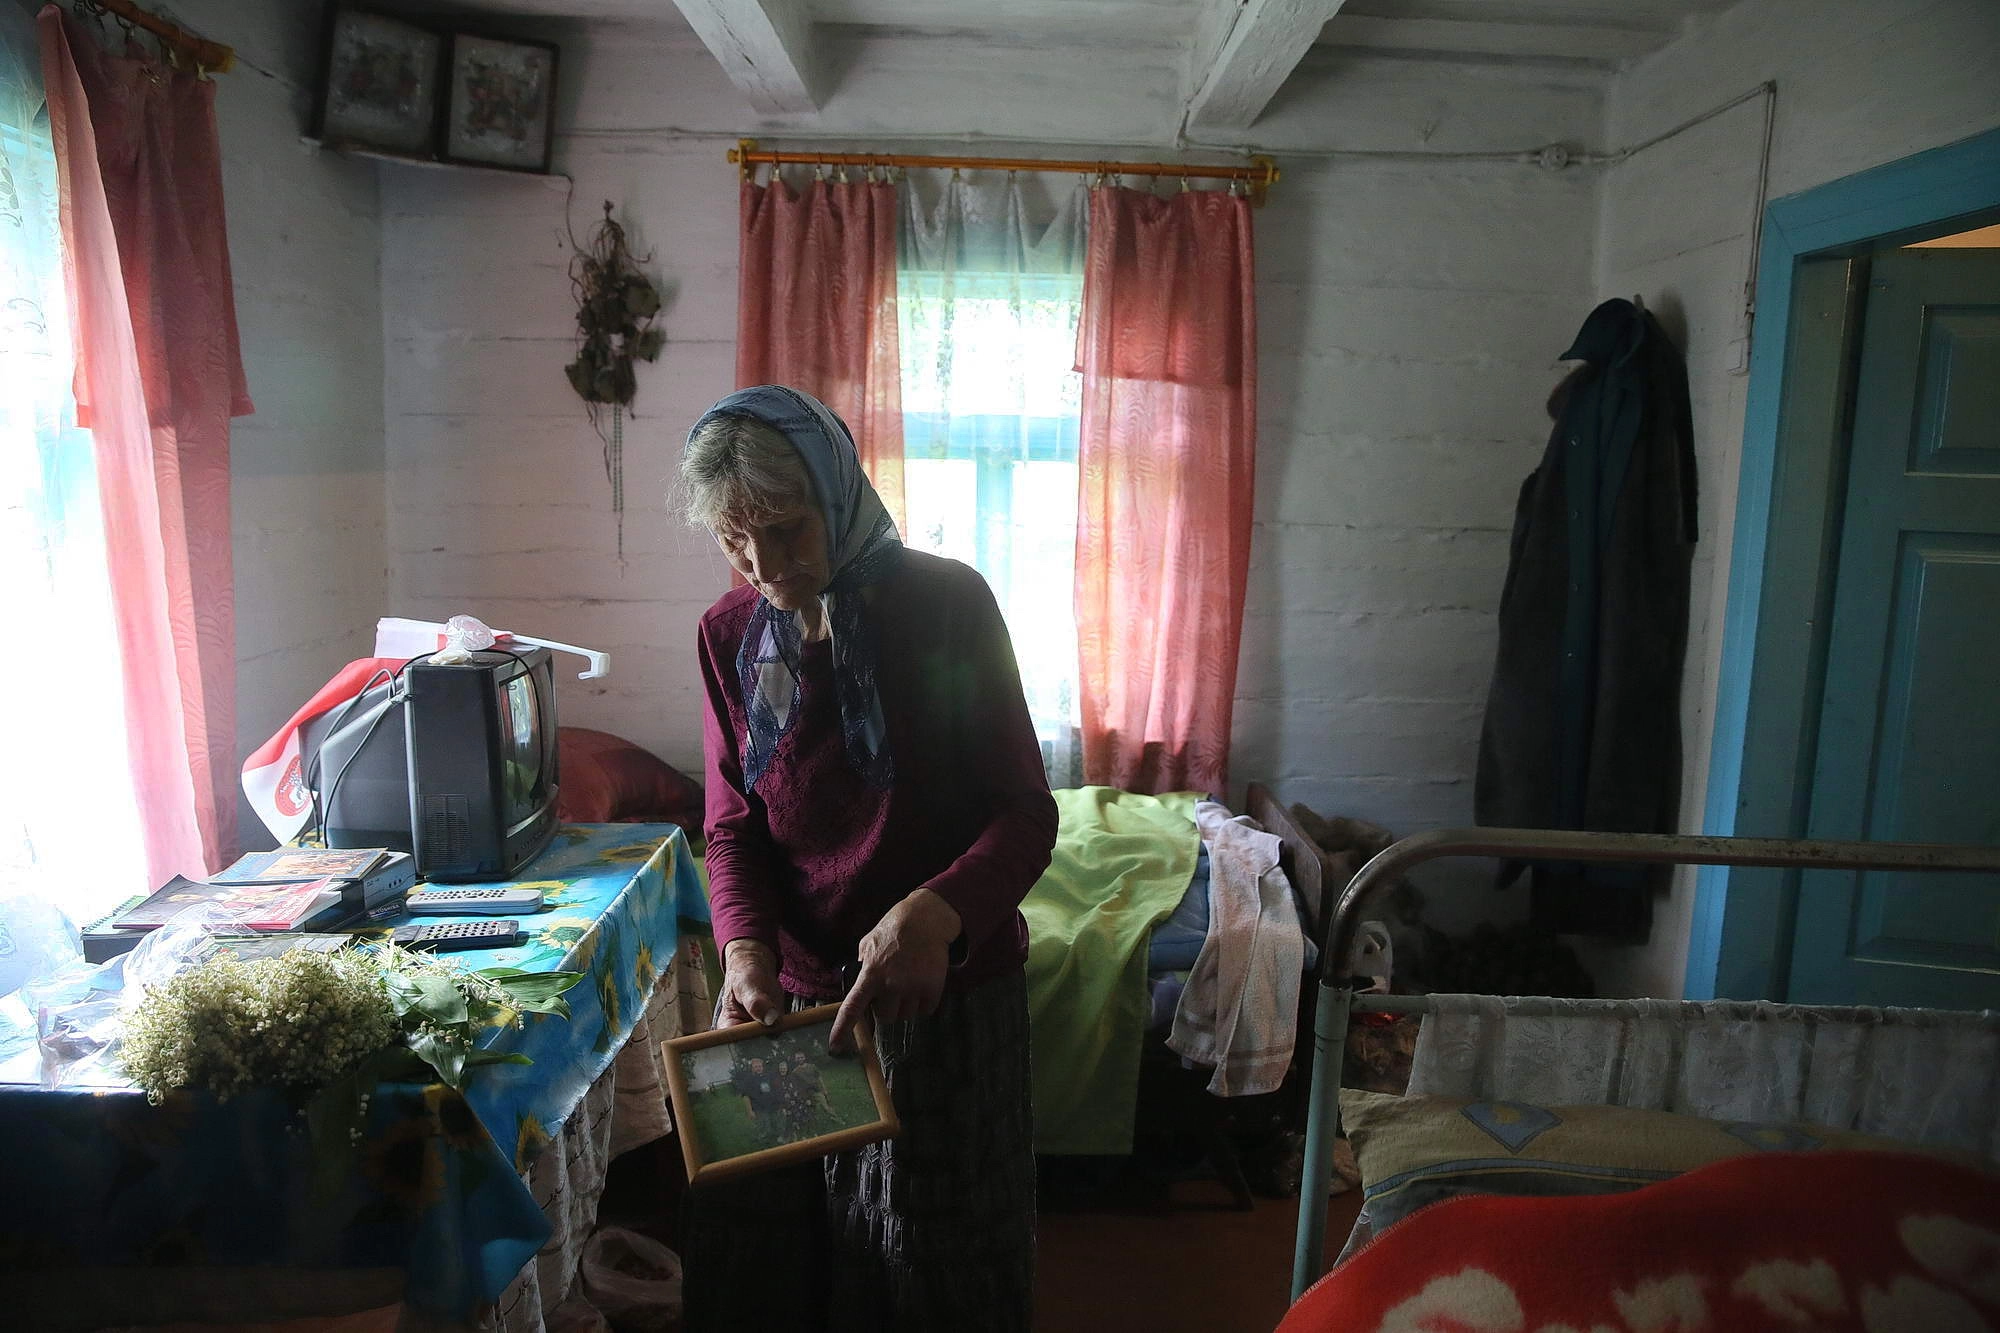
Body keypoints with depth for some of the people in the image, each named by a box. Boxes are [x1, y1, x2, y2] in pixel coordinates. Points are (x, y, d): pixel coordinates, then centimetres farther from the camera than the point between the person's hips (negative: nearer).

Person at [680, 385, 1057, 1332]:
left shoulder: (947, 602, -13)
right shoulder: (730, 633, -1)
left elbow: (1026, 813, -13)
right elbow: (733, 825, 3)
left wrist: (935, 914, -31)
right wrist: (745, 947, -17)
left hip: (945, 994, -3)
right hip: (789, 997, 3)